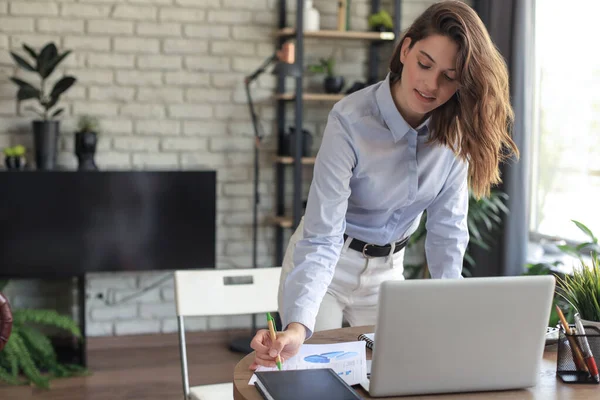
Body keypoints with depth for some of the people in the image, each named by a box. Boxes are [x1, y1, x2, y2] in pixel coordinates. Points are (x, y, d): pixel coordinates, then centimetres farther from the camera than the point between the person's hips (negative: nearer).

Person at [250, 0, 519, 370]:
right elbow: (322, 238, -33)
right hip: (325, 266, -4)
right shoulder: (350, 121, -28)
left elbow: (447, 228, -7)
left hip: (389, 269, 4)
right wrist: (297, 327, -46)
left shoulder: (456, 130, -14)